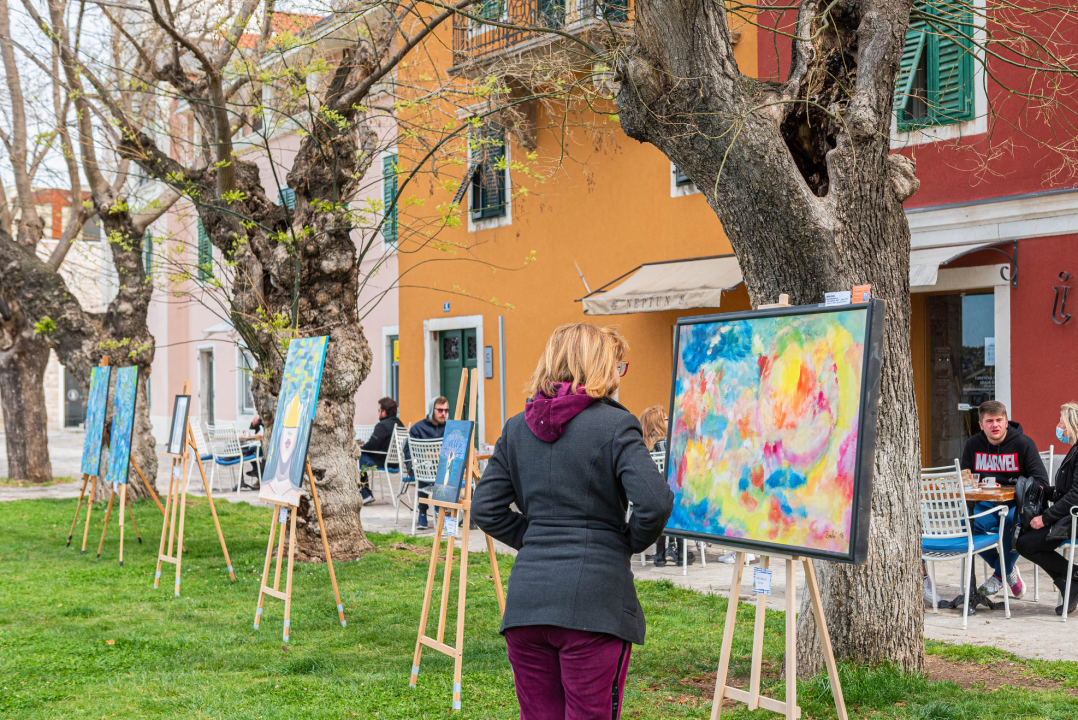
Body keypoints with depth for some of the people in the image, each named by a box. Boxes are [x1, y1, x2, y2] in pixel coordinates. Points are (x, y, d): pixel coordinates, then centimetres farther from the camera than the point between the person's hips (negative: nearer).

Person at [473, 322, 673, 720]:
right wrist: (631, 542, 2)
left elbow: (486, 509, 9)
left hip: (526, 595, 5)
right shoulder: (615, 425, -6)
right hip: (594, 597, -5)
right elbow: (655, 503, -16)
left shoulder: (517, 428, 11)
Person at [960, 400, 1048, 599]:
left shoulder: (1023, 443, -2)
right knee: (968, 524, -30)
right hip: (986, 505, 3)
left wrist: (1020, 487, -23)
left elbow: (1041, 482, -6)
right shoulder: (973, 444, 9)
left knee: (1014, 522, -38)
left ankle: (1000, 575, -14)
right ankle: (1010, 569, -7)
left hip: (1016, 503, -3)